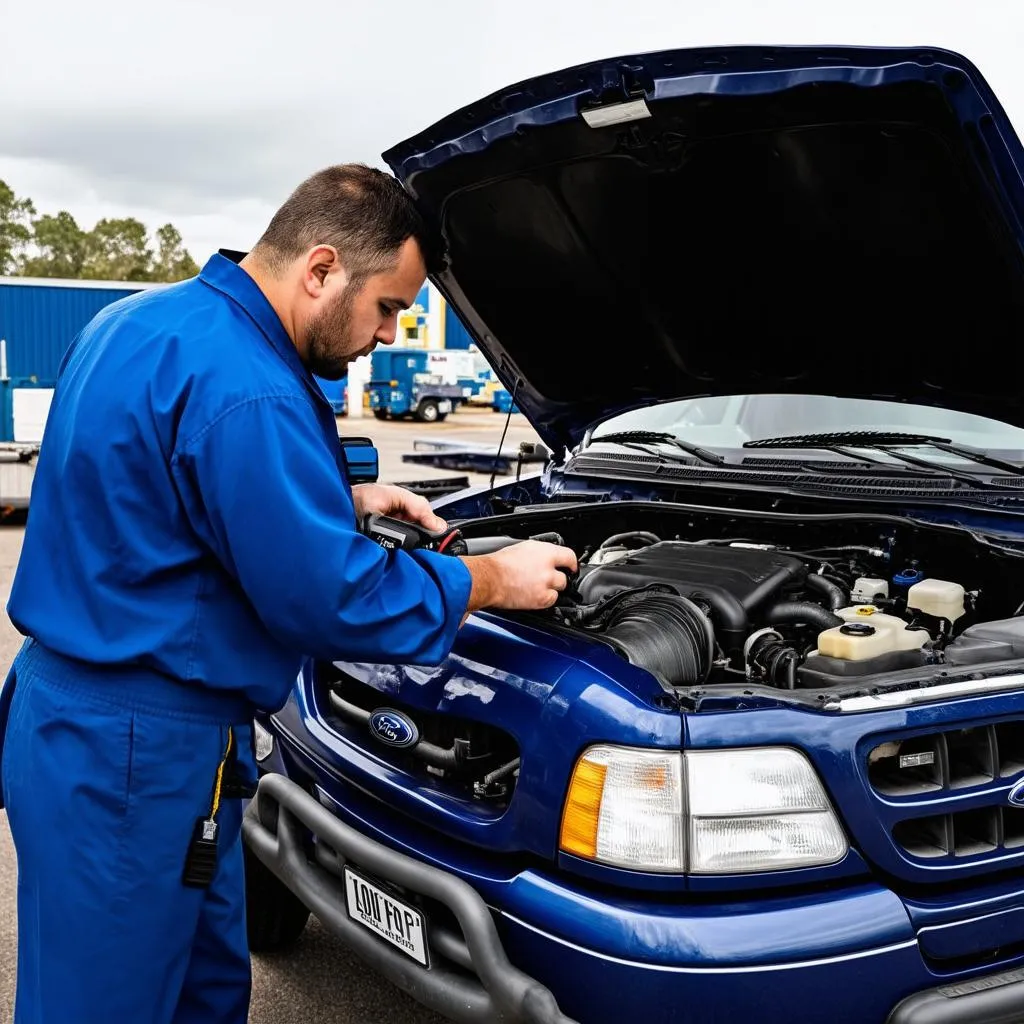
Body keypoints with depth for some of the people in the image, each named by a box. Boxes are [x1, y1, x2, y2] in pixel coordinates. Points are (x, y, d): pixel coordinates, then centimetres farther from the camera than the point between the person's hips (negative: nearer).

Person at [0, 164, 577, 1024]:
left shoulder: (144, 322, 9)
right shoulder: (243, 392, -24)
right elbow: (333, 600, -22)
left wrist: (348, 500, 15)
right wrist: (493, 581, -8)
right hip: (134, 755, -10)